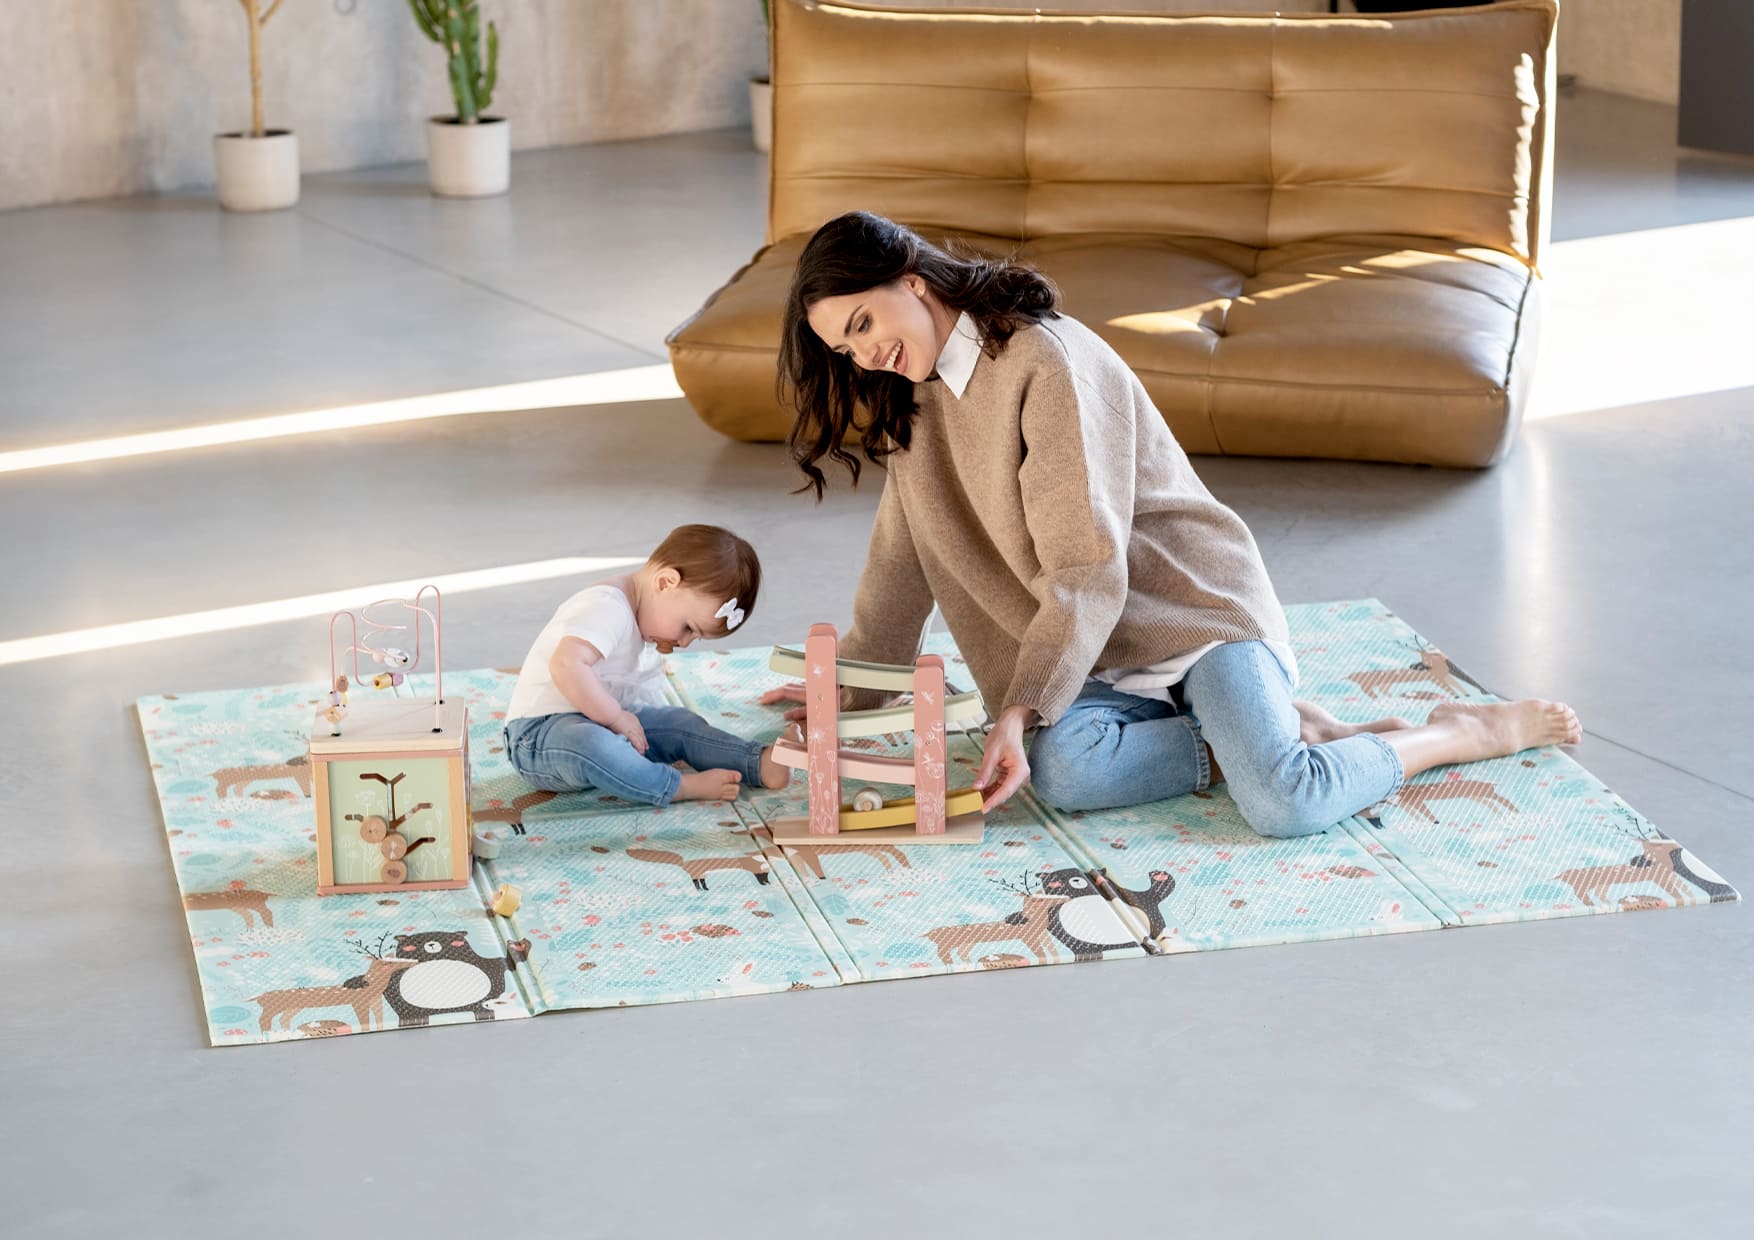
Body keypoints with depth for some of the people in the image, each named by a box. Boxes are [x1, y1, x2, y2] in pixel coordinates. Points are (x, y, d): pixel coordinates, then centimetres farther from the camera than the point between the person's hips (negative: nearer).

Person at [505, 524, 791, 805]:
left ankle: (760, 763, -12)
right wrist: (616, 717, -29)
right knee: (589, 743, -40)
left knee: (681, 724, -2)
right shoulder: (607, 609, -23)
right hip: (540, 730, -10)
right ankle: (683, 786, -43)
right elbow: (566, 666, -38)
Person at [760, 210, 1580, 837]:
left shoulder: (1047, 360, -17)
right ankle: (1279, 736, -9)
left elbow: (1089, 572, -22)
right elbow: (902, 556, 22)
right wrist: (849, 684, 24)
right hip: (1098, 652, 6)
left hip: (1197, 610, -6)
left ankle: (1467, 732, -2)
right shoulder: (915, 396, 9)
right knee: (1065, 771, -31)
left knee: (1283, 805, -30)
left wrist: (1018, 710, -29)